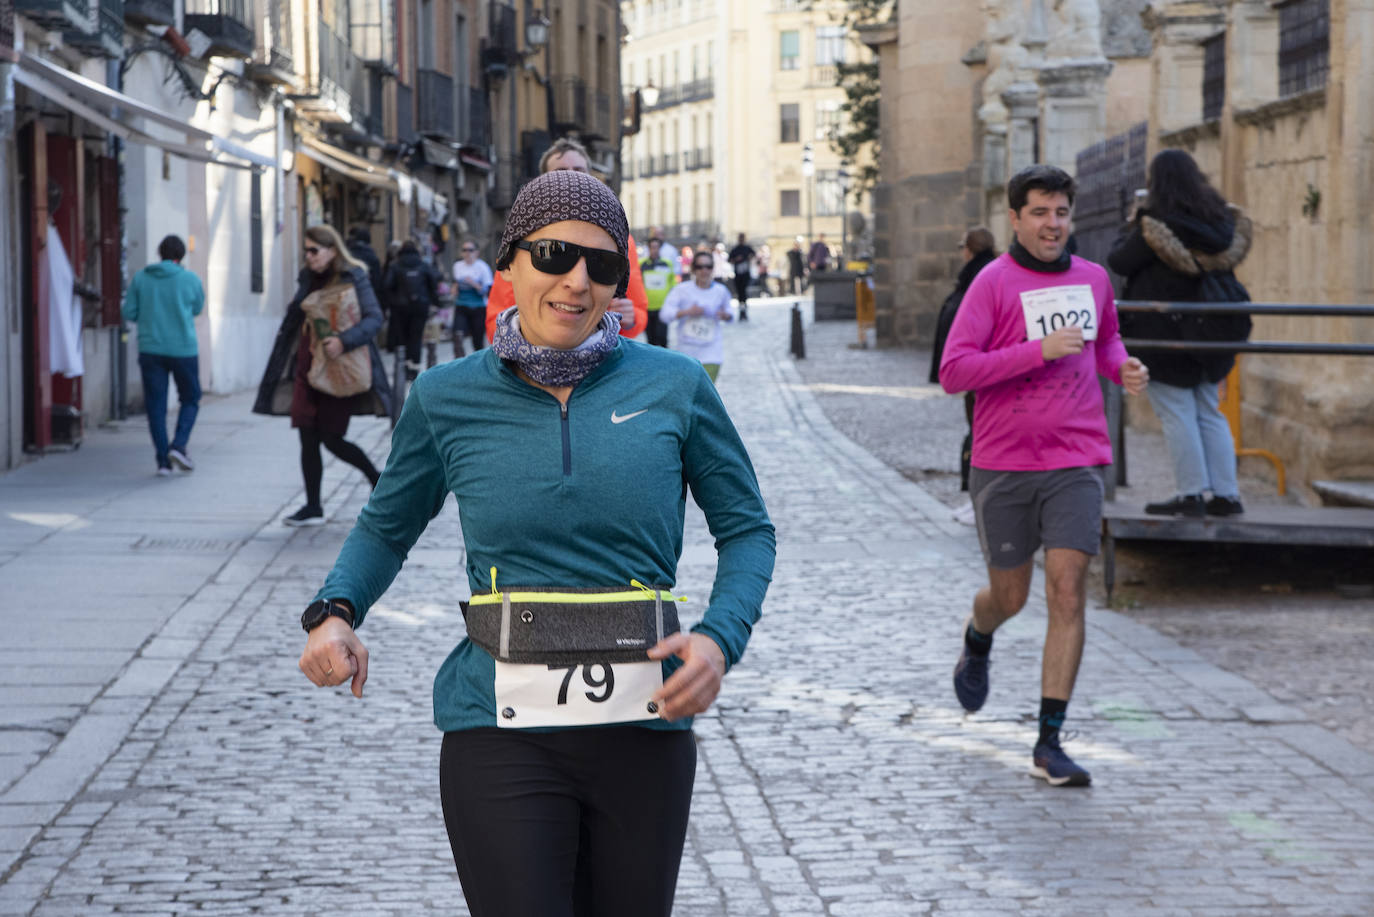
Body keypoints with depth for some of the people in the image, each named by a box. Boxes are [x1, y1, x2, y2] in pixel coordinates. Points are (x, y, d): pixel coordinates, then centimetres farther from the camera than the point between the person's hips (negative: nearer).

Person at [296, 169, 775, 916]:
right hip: (504, 734, -1)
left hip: (643, 731, 1)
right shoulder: (447, 399, 2)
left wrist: (720, 638, -9)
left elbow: (747, 530, 10)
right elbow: (386, 526, 17)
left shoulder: (674, 387, 1)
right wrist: (335, 613, -3)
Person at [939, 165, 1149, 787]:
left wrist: (1123, 367, 5)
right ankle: (977, 641, 49)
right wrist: (1039, 349, -21)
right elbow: (953, 371, -15)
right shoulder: (994, 283, -7)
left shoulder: (1093, 279, 8)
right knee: (1009, 595, 10)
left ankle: (1049, 744, -7)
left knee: (1067, 593, -9)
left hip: (1076, 462, 2)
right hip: (1002, 464, -2)